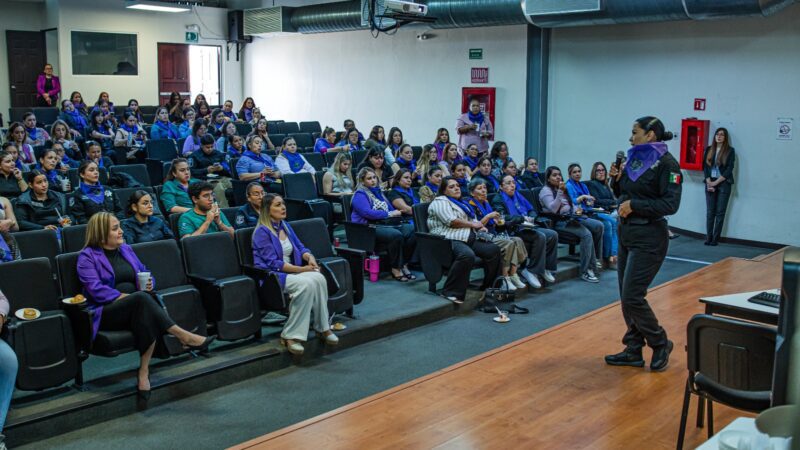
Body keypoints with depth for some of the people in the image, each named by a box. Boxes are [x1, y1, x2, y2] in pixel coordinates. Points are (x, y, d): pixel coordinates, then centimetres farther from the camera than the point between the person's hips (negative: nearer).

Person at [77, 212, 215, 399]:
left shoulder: (126, 249, 20)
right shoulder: (87, 256, 1)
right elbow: (96, 289, -13)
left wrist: (149, 283, 1)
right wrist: (123, 296, -22)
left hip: (136, 307, 5)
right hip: (106, 312, -5)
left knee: (147, 316, -34)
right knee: (142, 299, -36)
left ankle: (144, 372, -36)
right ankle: (183, 336, -39)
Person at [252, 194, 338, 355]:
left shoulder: (285, 226, 16)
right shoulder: (262, 232, -9)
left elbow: (300, 248, 17)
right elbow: (272, 263, -16)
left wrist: (310, 257, -7)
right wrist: (301, 269, -19)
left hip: (291, 271, 7)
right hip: (272, 276, -7)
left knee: (319, 278, -24)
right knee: (306, 283, -33)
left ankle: (321, 327, -15)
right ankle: (291, 335, -25)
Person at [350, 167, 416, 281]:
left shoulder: (378, 192, 25)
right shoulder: (360, 195, 0)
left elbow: (391, 209, 27)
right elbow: (368, 213, -15)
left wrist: (396, 213, 3)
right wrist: (389, 214, -9)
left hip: (386, 224, 8)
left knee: (412, 230, -18)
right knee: (396, 235, -34)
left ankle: (403, 264, -12)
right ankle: (395, 269, -22)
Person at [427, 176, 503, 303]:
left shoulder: (461, 203, 30)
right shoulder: (440, 201, 1)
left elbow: (472, 219, 29)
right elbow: (452, 221, -13)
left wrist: (480, 226, 4)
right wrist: (472, 224, -2)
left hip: (469, 239, 9)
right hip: (450, 239, -9)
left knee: (494, 249, -12)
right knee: (467, 255, -38)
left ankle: (491, 286, -1)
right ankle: (451, 292, -33)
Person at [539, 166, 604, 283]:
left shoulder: (562, 188, 22)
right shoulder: (546, 190, -3)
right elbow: (553, 209, -19)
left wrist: (577, 209, 5)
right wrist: (560, 192, -24)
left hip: (572, 217, 8)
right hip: (559, 222, -8)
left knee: (599, 226, -11)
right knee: (586, 234, -28)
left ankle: (595, 259, -3)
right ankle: (585, 272, -24)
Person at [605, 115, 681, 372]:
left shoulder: (666, 163, -12)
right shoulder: (634, 159, 12)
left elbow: (670, 204, -18)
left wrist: (635, 205, -21)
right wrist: (616, 179, 1)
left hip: (648, 238, -8)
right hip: (626, 233, 8)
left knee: (632, 297, -9)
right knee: (627, 297, 10)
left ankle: (660, 344, 12)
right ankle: (633, 350, 21)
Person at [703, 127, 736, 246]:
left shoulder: (730, 150, 0)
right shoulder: (709, 149, 9)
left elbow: (729, 169, -6)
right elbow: (705, 166, 5)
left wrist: (716, 182, -11)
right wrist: (709, 182, -8)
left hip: (724, 184, -3)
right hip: (710, 183, 3)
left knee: (720, 212, -1)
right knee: (710, 212, 2)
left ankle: (716, 238, 2)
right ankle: (708, 237, 6)